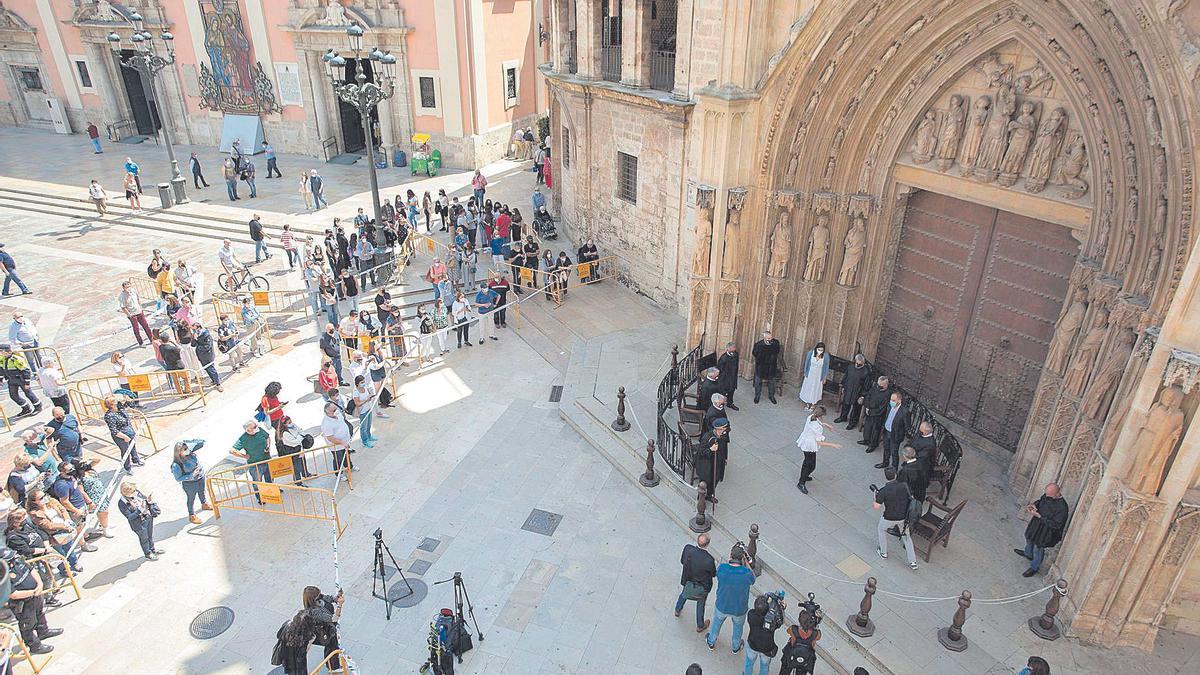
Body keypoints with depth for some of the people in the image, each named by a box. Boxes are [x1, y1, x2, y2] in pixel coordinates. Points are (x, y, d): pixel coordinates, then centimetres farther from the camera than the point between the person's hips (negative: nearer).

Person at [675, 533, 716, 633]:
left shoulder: (688, 549, -28)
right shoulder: (709, 560, -38)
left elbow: (682, 561, -9)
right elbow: (713, 574, -18)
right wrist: (715, 565, 0)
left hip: (688, 581, 3)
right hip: (702, 586, -3)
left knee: (684, 594, 35)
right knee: (700, 604, 25)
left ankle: (677, 610, 62)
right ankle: (700, 626, 47)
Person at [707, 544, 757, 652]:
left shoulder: (721, 568, -29)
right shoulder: (747, 573, -32)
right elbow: (752, 580, -8)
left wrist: (730, 560, -10)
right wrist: (746, 562, -12)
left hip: (721, 607, 1)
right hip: (739, 609, -1)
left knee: (716, 623, 32)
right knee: (738, 627, 32)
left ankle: (711, 642, 55)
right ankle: (736, 646, 56)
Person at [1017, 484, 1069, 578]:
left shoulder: (1062, 508, -37)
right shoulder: (1047, 495, -16)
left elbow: (1055, 525, -30)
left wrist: (1038, 516, -32)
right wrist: (1033, 505, -14)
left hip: (1047, 531, -7)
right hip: (1037, 523, 7)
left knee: (1038, 549, 15)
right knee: (1029, 538, 32)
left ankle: (1034, 568, 41)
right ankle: (1028, 553, 63)